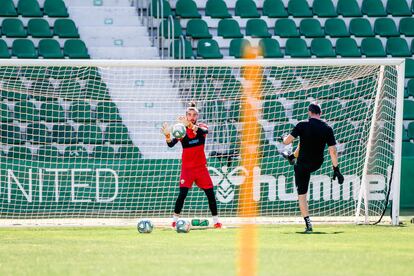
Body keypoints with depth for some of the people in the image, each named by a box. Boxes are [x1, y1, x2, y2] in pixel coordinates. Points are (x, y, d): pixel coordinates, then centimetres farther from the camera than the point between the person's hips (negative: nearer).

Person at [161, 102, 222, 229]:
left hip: (201, 166, 2)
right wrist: (167, 136, -40)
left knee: (210, 193, 2)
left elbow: (204, 131, -29)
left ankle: (216, 219, 13)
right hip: (187, 167, -2)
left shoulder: (202, 127, -3)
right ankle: (175, 218, -6)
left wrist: (191, 126, -48)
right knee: (183, 192, -14)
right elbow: (171, 144, -17)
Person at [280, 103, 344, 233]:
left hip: (303, 165, -5)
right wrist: (336, 169, -4)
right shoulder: (327, 129, -8)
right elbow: (333, 151, -10)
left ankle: (308, 224, -7)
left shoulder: (302, 125, -15)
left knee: (302, 194, 3)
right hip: (317, 164, 5)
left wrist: (284, 138, 13)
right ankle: (292, 157, 65)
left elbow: (287, 141, -11)